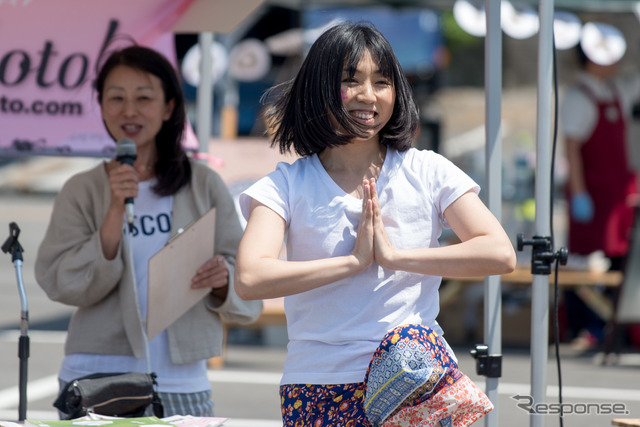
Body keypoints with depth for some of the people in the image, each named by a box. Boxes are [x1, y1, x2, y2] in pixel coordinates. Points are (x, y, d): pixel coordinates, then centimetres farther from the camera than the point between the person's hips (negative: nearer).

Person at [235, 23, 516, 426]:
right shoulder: (287, 185, 5)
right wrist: (354, 261, -10)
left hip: (412, 382, 1)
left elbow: (501, 254, -5)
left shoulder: (428, 173, 7)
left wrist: (394, 256, -9)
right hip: (319, 389, -1)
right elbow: (250, 279, -11)